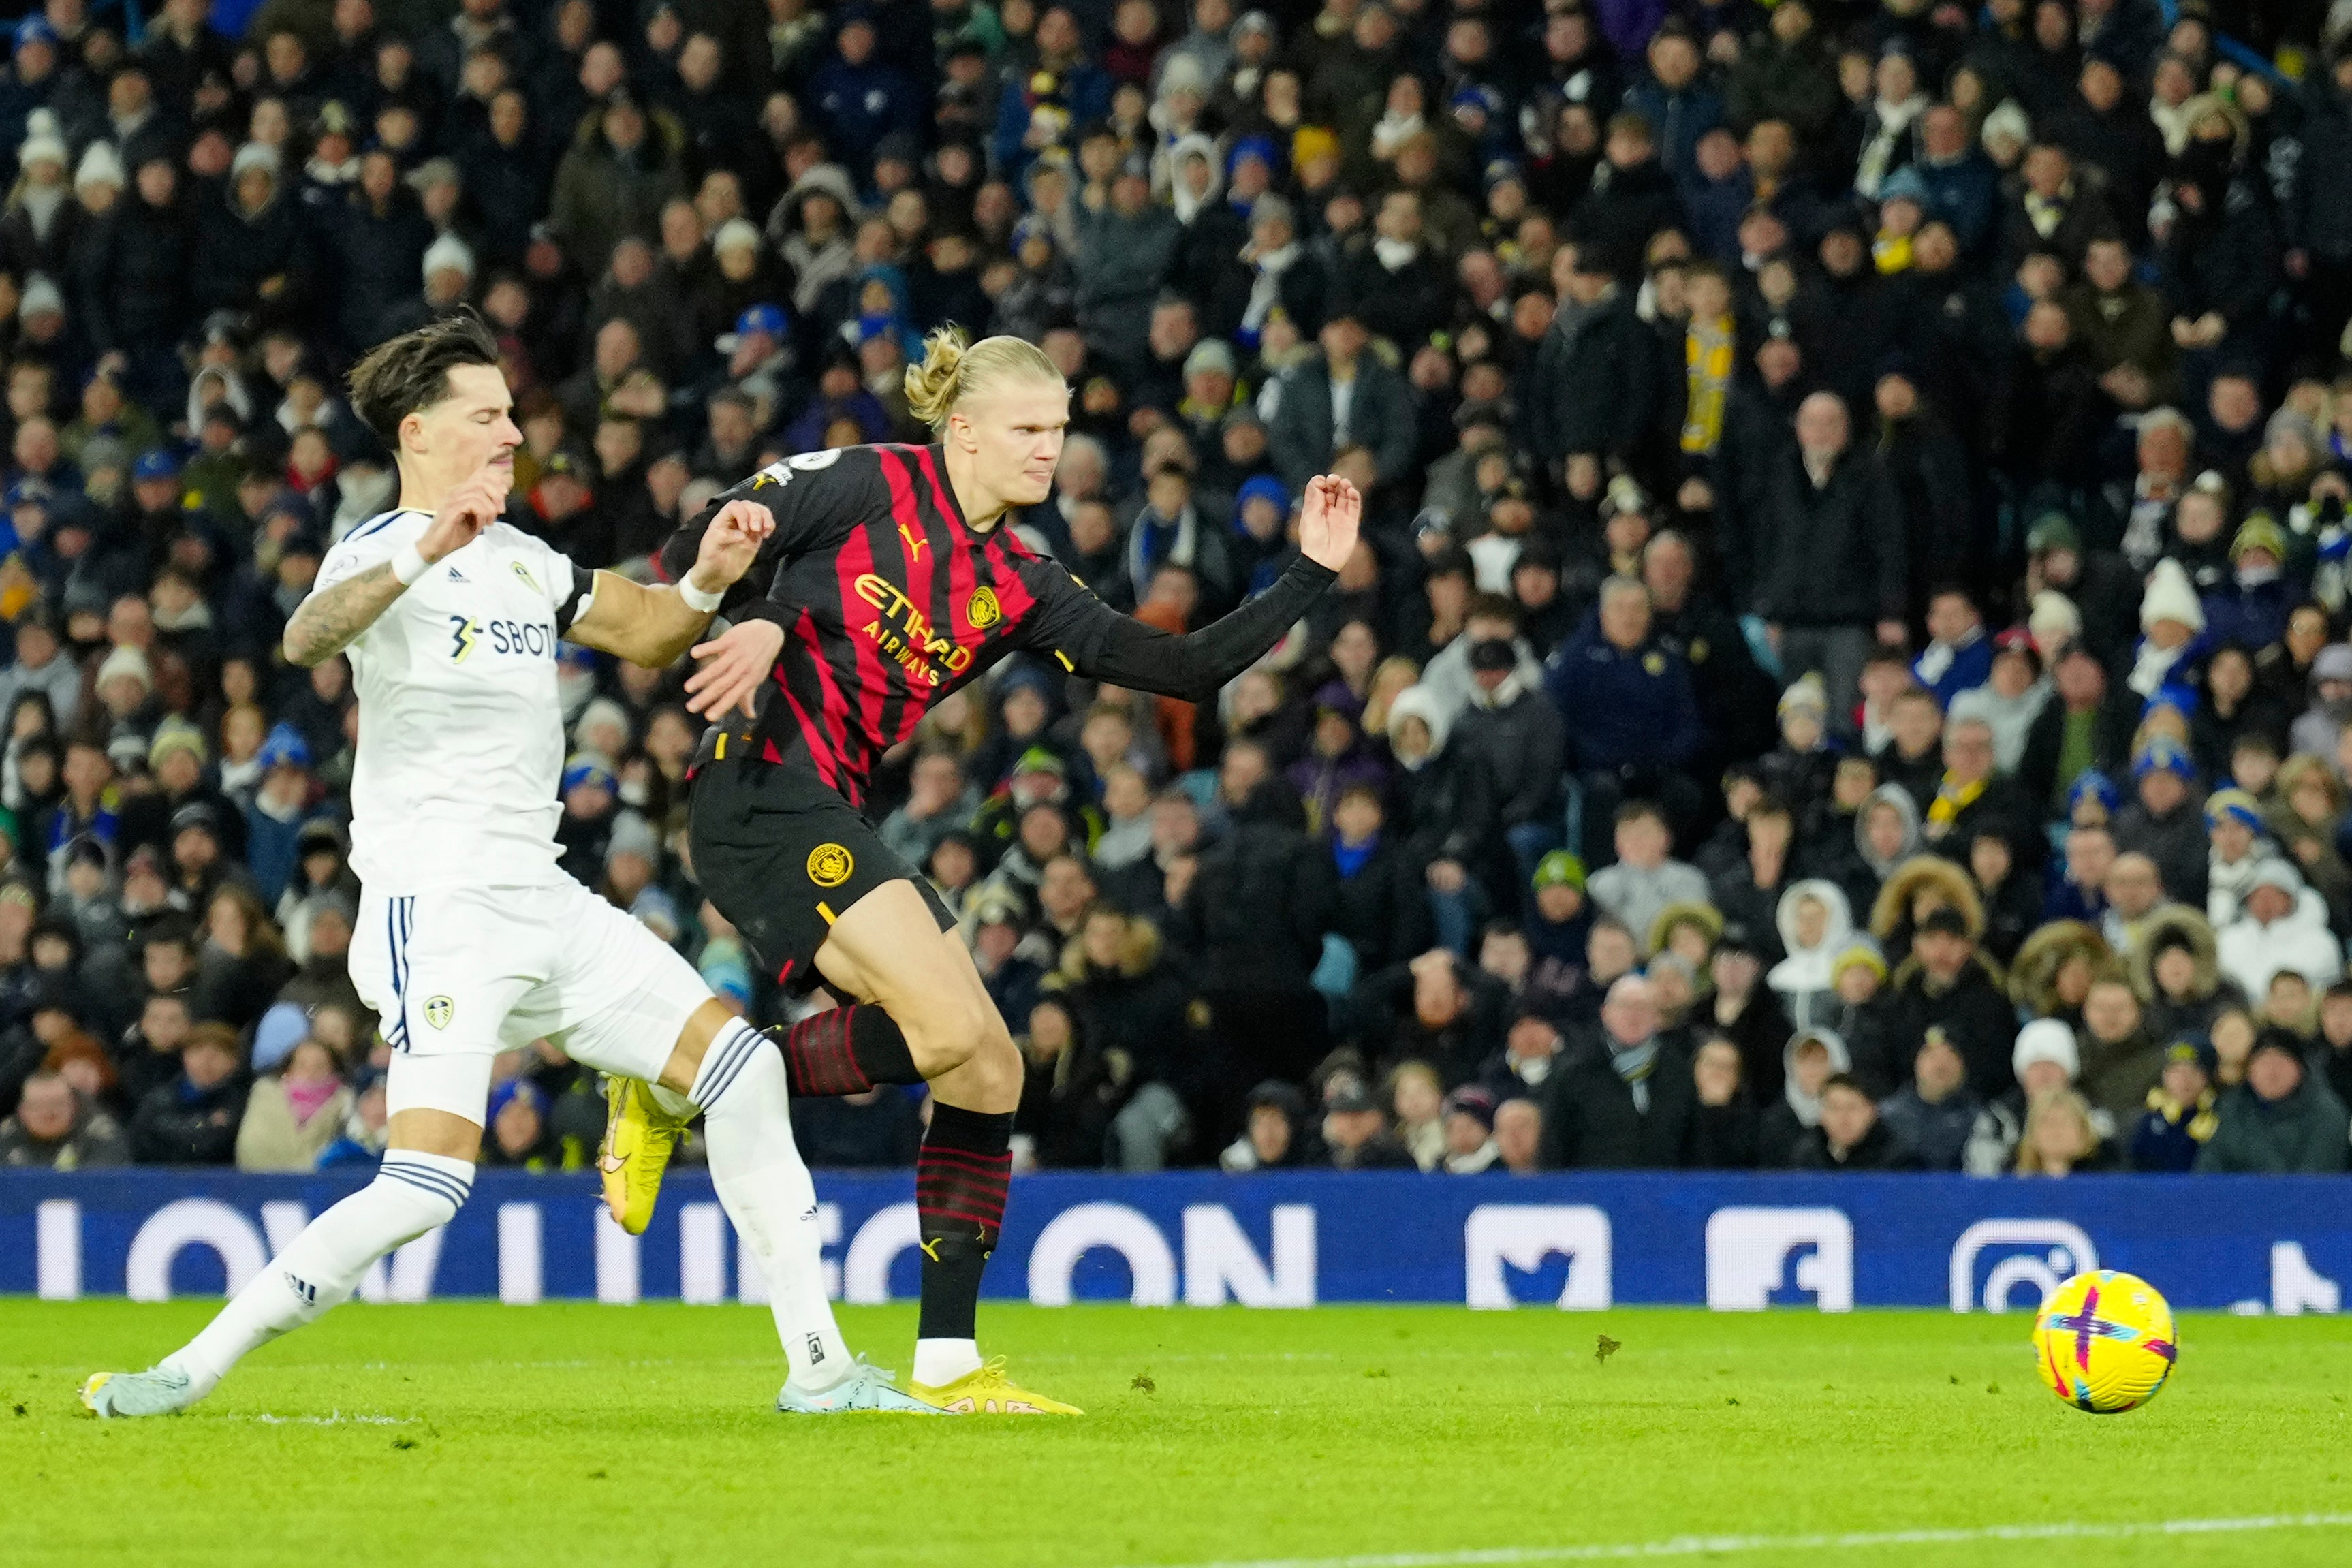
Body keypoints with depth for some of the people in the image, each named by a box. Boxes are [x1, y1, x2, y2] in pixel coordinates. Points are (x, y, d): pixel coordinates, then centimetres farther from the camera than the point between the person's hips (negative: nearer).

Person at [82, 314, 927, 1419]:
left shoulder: (522, 563, 17)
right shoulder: (382, 553, -8)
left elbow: (644, 635, 27)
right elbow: (307, 637, -30)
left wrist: (708, 580, 5)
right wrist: (424, 551, -47)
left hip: (542, 902, 8)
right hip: (436, 902, -8)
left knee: (741, 1066, 2)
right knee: (428, 1182, -21)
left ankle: (819, 1369, 7)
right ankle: (190, 1371, -13)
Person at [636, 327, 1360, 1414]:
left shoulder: (1018, 590, 14)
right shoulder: (865, 485, -1)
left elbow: (1190, 669, 12)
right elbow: (696, 548, 1)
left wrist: (1310, 574, 8)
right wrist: (755, 622, -17)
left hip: (831, 820, 8)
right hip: (764, 787, -8)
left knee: (989, 1069, 1)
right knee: (947, 1027, -22)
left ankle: (949, 1365, 5)